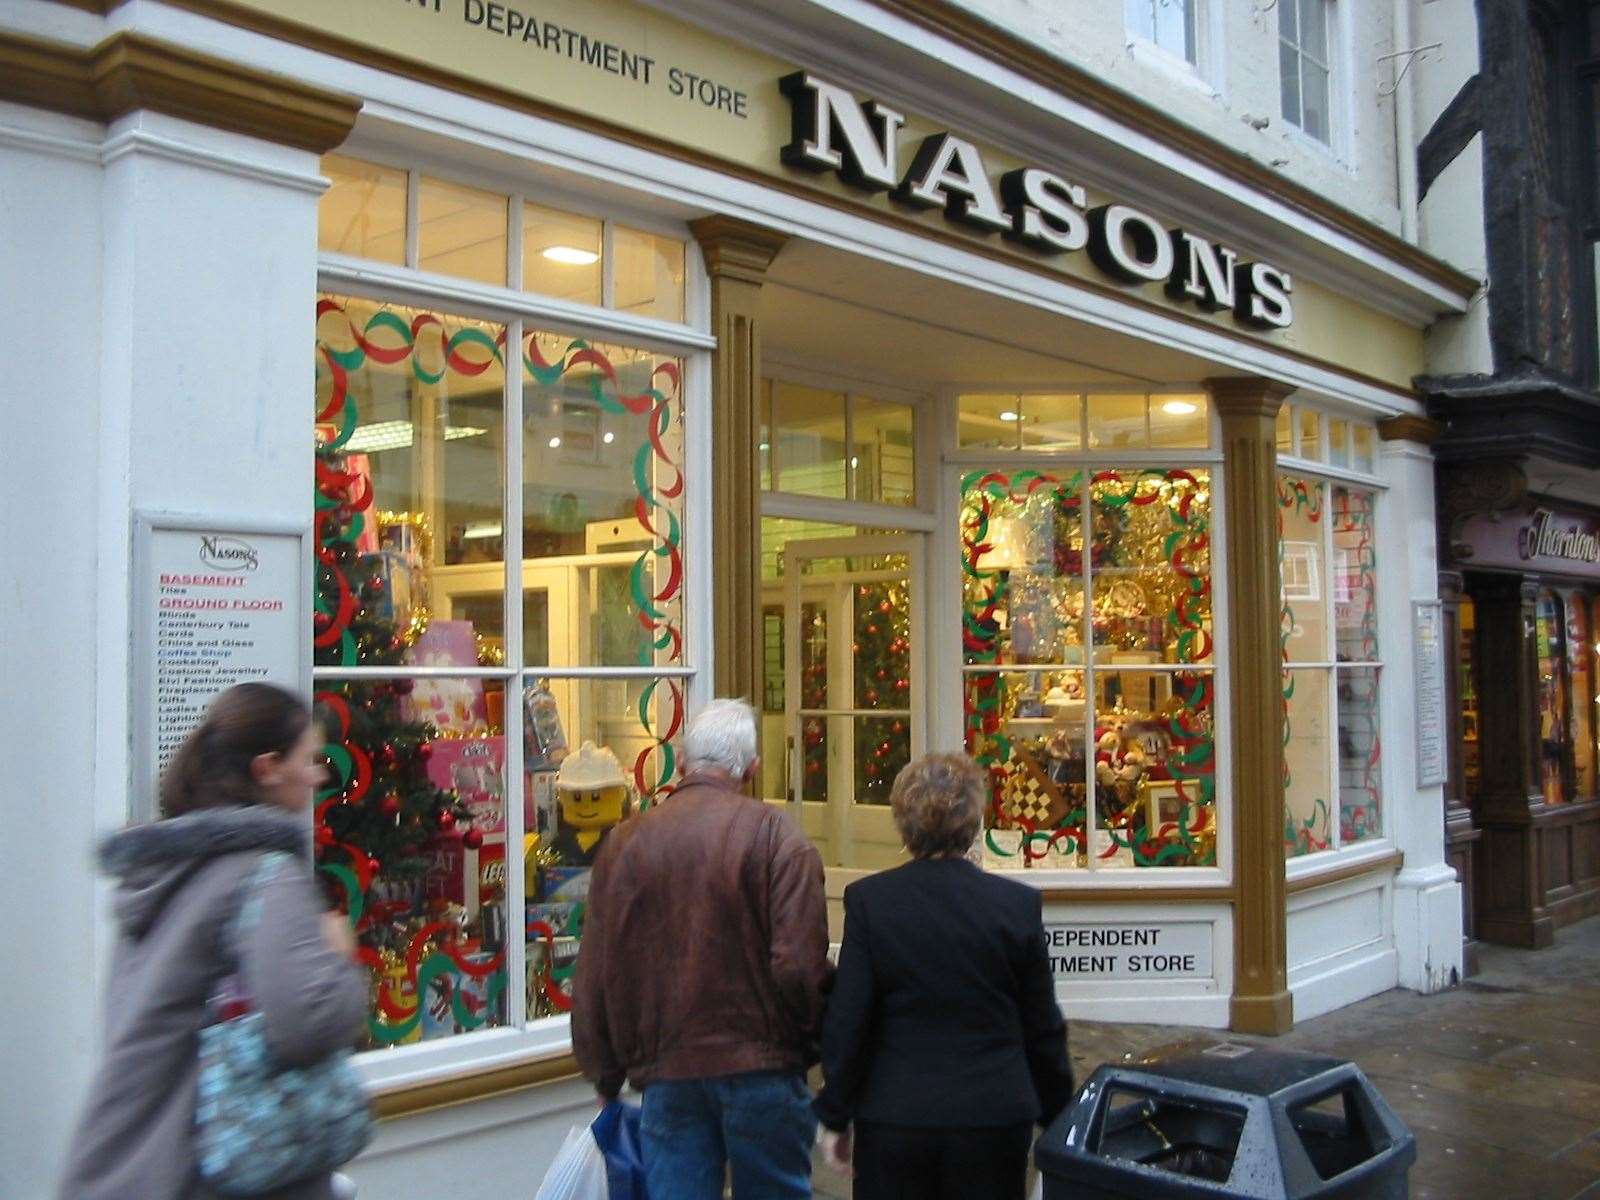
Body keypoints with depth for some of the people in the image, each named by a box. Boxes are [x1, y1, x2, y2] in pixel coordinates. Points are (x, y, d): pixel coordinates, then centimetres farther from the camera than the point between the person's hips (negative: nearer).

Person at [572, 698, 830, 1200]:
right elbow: (801, 964, -14)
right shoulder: (772, 832, -9)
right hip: (762, 1065, -2)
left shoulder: (624, 841, 1)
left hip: (665, 1073, 2)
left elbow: (593, 977, 5)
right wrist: (817, 1043, 3)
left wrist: (606, 1077, 15)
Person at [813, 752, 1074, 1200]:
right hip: (995, 1119, 1)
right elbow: (1043, 1028, 1)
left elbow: (845, 1024, -7)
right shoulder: (1018, 903, -6)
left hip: (893, 1118, 0)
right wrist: (1055, 1116, 13)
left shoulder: (868, 900, -8)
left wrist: (836, 1117, 4)